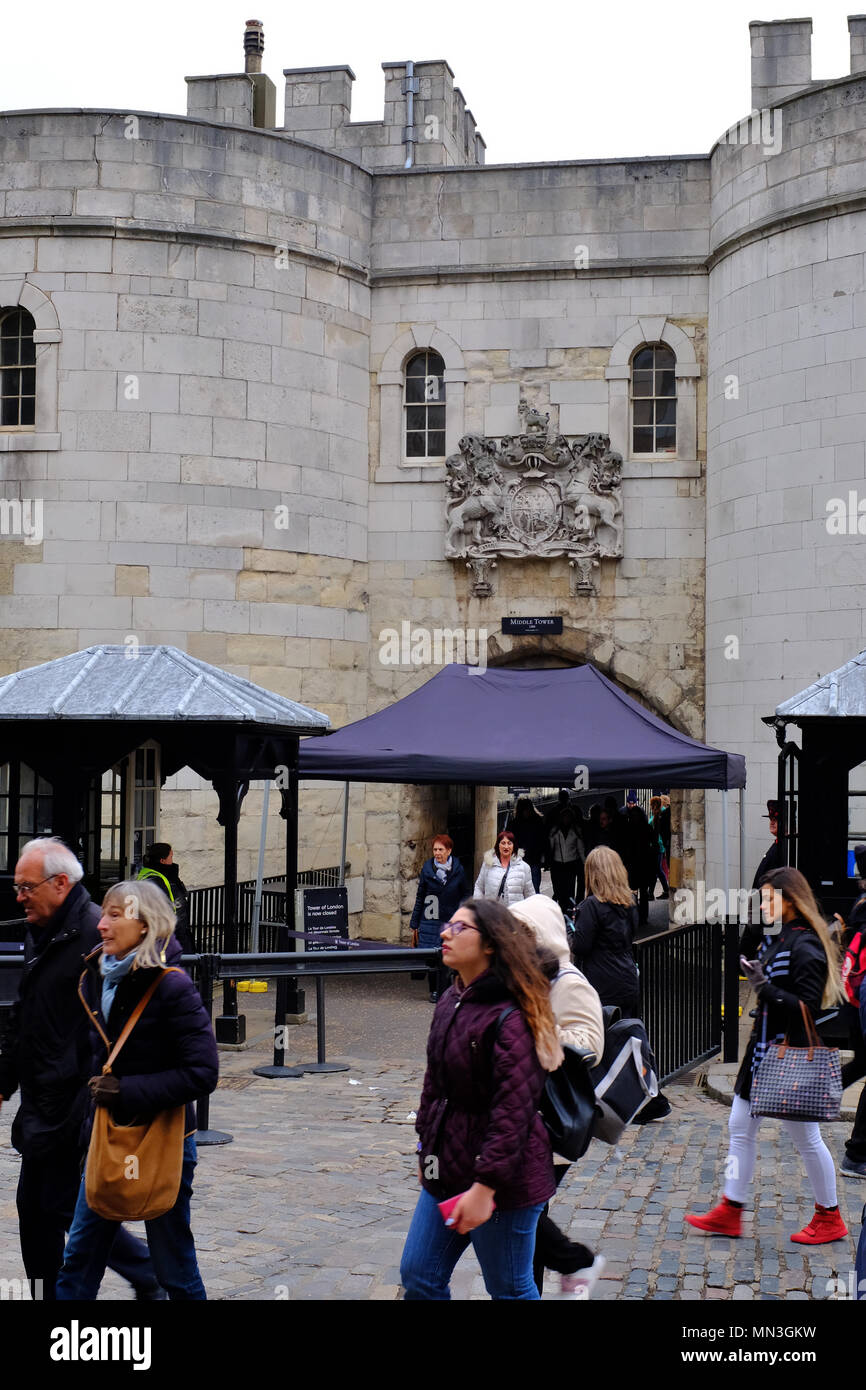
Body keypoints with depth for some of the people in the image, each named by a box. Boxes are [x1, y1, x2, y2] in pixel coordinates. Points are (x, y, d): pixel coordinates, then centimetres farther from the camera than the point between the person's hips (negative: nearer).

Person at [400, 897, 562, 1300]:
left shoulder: (509, 1016, -21)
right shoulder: (450, 1003, 7)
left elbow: (513, 1111, -24)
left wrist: (485, 1186, -24)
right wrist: (427, 1148, 20)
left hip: (503, 1183, -9)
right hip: (446, 1174, 9)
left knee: (509, 1289, 7)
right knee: (418, 1277, 12)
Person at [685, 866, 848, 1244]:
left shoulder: (805, 948, -20)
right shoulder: (776, 939, 8)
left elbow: (808, 1007, -25)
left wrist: (765, 989, -30)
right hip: (764, 1048, 10)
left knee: (804, 1136, 4)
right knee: (740, 1127, 11)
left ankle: (829, 1218, 20)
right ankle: (730, 1212, 20)